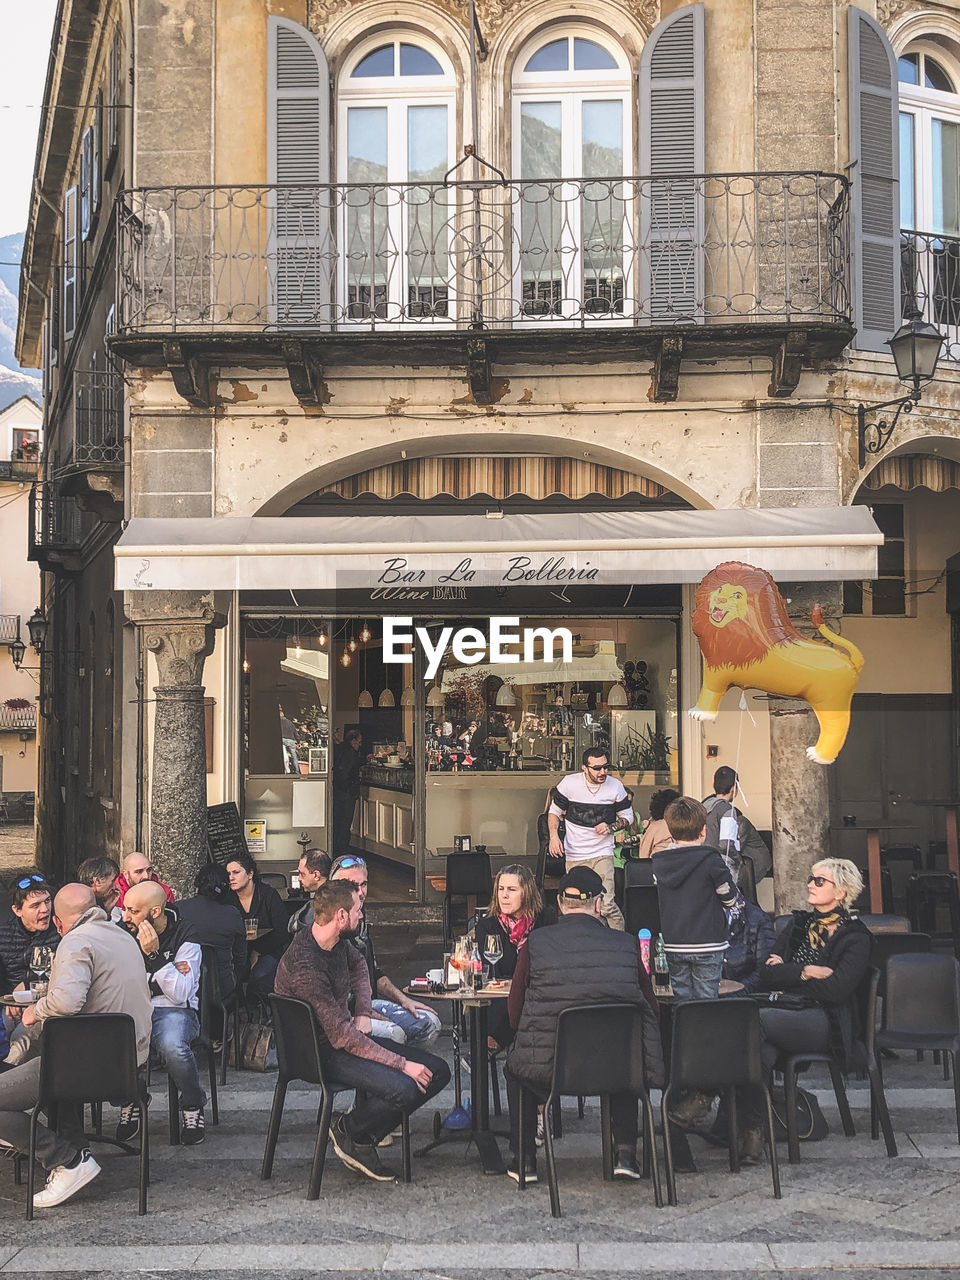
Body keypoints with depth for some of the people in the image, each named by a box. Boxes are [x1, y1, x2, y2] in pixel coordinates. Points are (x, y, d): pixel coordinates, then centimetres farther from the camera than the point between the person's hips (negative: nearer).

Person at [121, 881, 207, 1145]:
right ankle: (128, 1104, -3)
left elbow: (180, 995, -14)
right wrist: (161, 976, -7)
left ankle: (193, 1107, -6)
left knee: (173, 1047, -38)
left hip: (172, 1011, -3)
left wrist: (154, 956, -21)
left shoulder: (185, 940, -6)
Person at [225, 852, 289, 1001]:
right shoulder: (228, 899, 6)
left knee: (258, 979, -34)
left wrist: (257, 951, -15)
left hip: (270, 952, -3)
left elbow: (281, 933, -8)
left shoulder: (269, 895, -6)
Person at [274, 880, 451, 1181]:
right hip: (324, 1052, -9)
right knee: (404, 1089, -30)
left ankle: (364, 1136, 4)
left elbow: (358, 964, 28)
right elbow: (342, 1036, -27)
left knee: (438, 1071, -3)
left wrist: (363, 1011, 11)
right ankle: (347, 1131, -1)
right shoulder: (304, 967, -27)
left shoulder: (338, 943, 1)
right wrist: (402, 1064, -25)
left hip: (349, 1034, 9)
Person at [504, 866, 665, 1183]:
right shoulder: (627, 945, -4)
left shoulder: (535, 944, -7)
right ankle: (625, 1154, 28)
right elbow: (651, 1011, 5)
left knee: (515, 1063, 33)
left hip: (549, 1071, -1)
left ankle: (523, 1159, 32)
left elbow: (515, 1015, 1)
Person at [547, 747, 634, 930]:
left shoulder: (615, 786, -4)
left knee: (607, 905, -14)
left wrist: (610, 827, -11)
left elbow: (627, 816, 9)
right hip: (574, 855, 1)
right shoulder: (569, 783, -6)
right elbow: (554, 811, 7)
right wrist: (554, 836, -10)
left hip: (603, 853, -1)